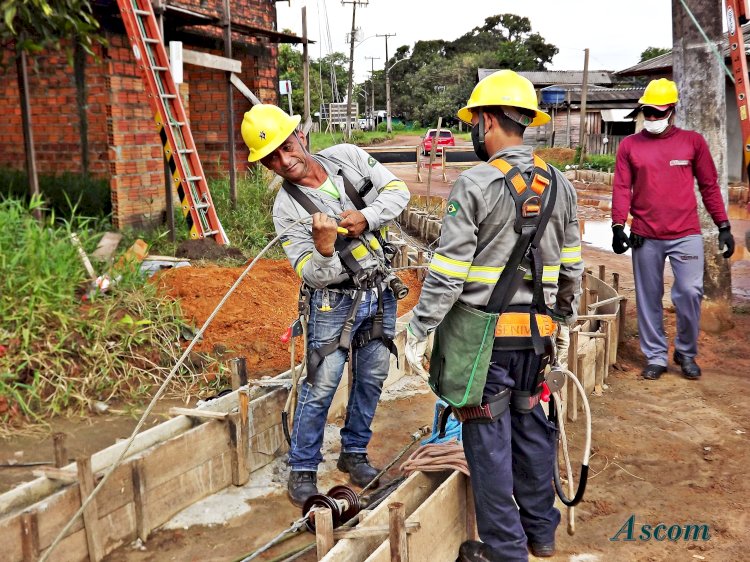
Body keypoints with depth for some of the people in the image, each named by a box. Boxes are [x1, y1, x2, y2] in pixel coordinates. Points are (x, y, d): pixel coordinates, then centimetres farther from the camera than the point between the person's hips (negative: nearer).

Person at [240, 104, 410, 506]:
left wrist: (365, 218, -22)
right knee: (320, 387, -2)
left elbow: (398, 191, -6)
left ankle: (353, 452, 32)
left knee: (371, 379, 14)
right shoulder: (286, 208, -14)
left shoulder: (348, 156, -4)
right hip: (335, 301, -4)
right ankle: (303, 469, 15)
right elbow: (315, 276, -19)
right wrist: (323, 250, -40)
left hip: (380, 291, 4)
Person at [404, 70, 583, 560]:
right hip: (537, 333, 6)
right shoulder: (561, 185, 6)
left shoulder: (474, 185, -13)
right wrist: (566, 315, 26)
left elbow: (447, 271, -15)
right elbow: (572, 266, 13)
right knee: (531, 424, 18)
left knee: (490, 436, 5)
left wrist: (419, 331, -9)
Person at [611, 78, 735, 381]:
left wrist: (723, 226, 3)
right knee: (649, 298, 6)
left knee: (690, 292, -8)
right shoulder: (629, 145, 6)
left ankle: (686, 353, 14)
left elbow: (709, 186, 7)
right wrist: (618, 226, -10)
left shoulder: (693, 141, 5)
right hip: (645, 237, 1)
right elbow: (621, 188, 2)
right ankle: (655, 357, 20)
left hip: (686, 235, -1)